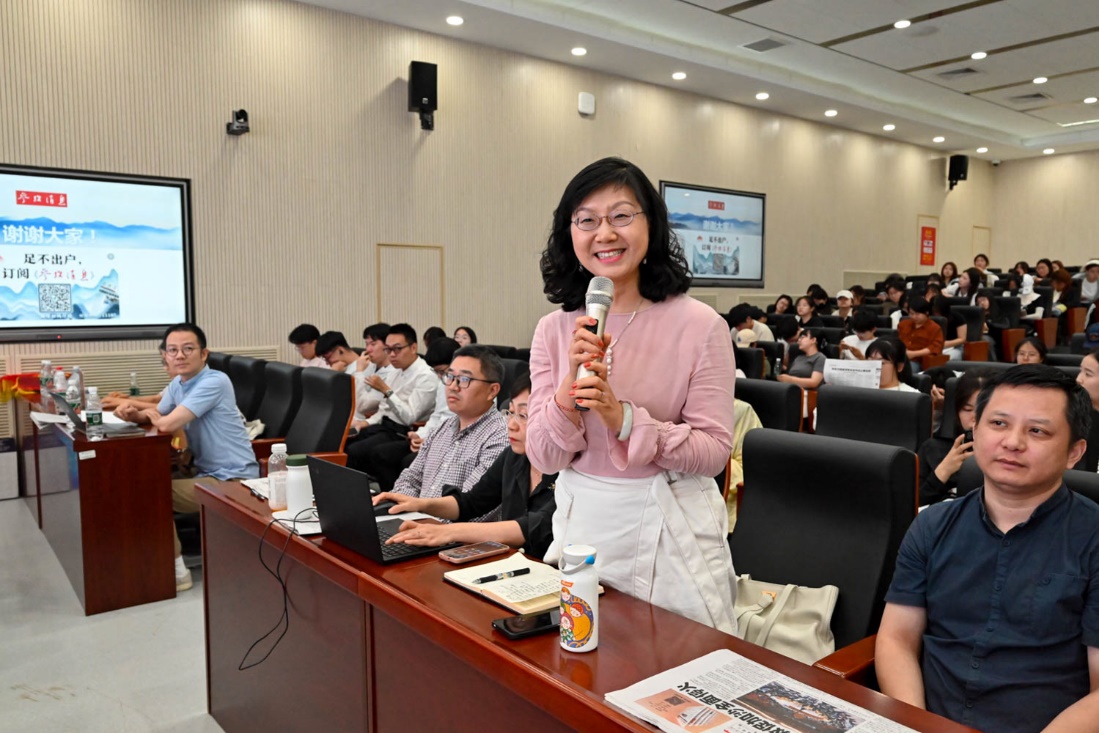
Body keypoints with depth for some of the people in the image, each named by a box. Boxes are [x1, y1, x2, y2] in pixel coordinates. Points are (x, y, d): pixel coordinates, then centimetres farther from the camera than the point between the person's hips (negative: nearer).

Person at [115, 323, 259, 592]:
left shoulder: (214, 382, -22)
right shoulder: (177, 383, 7)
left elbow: (167, 424, -27)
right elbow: (156, 416, 17)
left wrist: (154, 417, -3)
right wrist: (134, 413, -7)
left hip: (232, 480, -9)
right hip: (207, 471, 9)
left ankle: (176, 571, 3)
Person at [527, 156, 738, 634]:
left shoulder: (699, 324, -11)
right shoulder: (554, 330, -1)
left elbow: (714, 452, -12)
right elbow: (543, 459, -4)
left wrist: (623, 418, -24)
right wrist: (571, 388, -22)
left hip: (671, 535, -2)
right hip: (581, 526, 3)